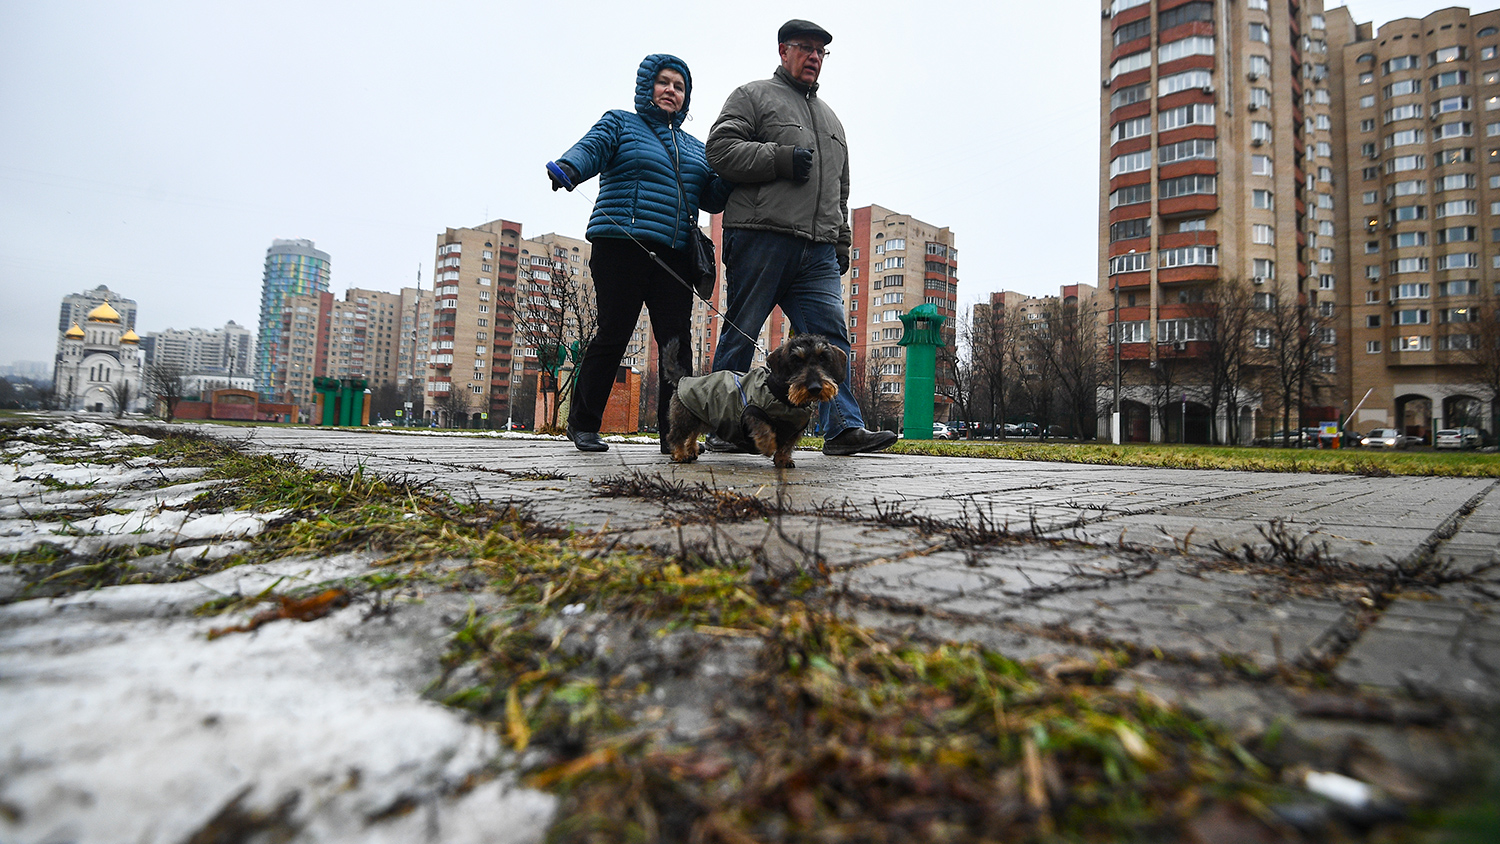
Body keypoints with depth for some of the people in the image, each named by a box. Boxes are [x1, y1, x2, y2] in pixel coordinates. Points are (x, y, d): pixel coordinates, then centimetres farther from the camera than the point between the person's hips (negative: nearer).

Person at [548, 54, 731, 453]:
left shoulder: (694, 147, 27)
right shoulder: (620, 123, 14)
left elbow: (712, 198, 19)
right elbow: (591, 149, -5)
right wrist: (566, 168, -27)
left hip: (674, 256, 4)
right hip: (622, 248, -4)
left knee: (677, 339, -6)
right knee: (613, 334, -6)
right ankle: (582, 424, 9)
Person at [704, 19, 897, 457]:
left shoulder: (830, 118, 31)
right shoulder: (753, 96, 12)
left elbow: (840, 189, 31)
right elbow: (720, 149, -3)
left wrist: (841, 241, 20)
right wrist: (781, 158, -13)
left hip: (817, 252, 6)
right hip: (761, 238, -5)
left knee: (831, 335, -6)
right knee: (740, 335, -3)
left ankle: (845, 427, -7)